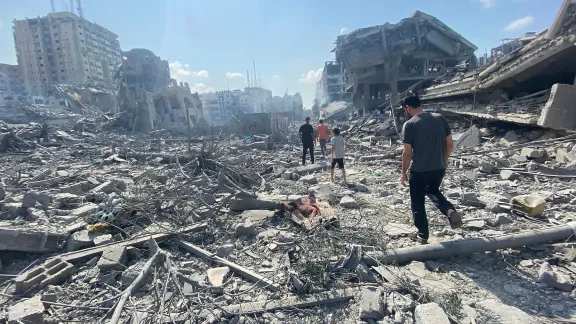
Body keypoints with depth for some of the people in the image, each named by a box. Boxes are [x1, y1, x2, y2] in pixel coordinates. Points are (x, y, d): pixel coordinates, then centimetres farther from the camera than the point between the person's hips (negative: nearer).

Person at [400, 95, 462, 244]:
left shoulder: (409, 124, -12)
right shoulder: (440, 118, 3)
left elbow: (407, 152, -11)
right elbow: (449, 143, 7)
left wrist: (404, 172, 0)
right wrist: (444, 160, 21)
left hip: (419, 170, -5)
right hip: (439, 168, 5)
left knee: (417, 202, 12)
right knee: (433, 191, 31)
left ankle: (423, 235, 22)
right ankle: (451, 211, 6)